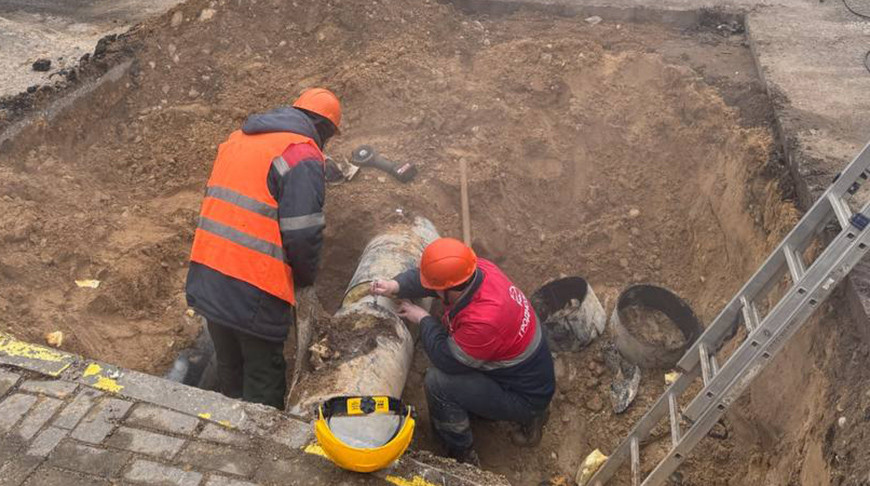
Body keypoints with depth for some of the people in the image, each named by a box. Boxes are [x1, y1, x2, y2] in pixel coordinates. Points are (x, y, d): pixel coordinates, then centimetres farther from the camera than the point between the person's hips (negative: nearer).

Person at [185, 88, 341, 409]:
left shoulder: (237, 139, 14)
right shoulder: (302, 156, -12)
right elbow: (302, 234, -17)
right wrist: (305, 278, 1)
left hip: (207, 276, 8)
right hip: (254, 292, -8)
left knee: (229, 366, 25)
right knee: (263, 375, 11)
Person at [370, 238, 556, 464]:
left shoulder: (484, 320, -39)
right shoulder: (477, 268, -15)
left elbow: (447, 360, -22)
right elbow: (424, 276, 1)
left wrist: (423, 320, -10)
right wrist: (395, 286, -16)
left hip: (524, 397, -9)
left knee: (438, 382, -17)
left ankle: (463, 458, 4)